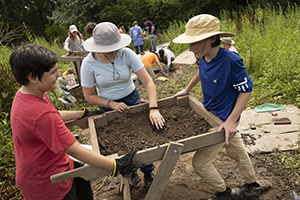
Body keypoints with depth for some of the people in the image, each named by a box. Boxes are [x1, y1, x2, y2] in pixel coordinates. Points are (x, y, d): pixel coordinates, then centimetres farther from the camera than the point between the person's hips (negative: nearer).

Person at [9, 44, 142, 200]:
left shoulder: (23, 95, -4)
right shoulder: (41, 114, -37)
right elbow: (75, 151, -33)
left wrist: (82, 114, 23)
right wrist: (116, 166, -29)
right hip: (47, 183, -9)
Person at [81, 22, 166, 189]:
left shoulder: (127, 54, -21)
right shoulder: (89, 63, -19)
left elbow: (148, 81, -24)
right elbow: (89, 95, -10)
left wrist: (153, 108, -36)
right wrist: (112, 104, -23)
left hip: (132, 99, 0)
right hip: (108, 105, 0)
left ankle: (148, 174, 33)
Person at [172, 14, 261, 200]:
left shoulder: (231, 60, -30)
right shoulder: (203, 57, -9)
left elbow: (246, 90, -21)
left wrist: (231, 121, -26)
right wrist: (186, 90, 21)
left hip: (225, 119, -8)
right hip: (210, 113, 8)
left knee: (200, 163, 0)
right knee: (236, 151, 26)